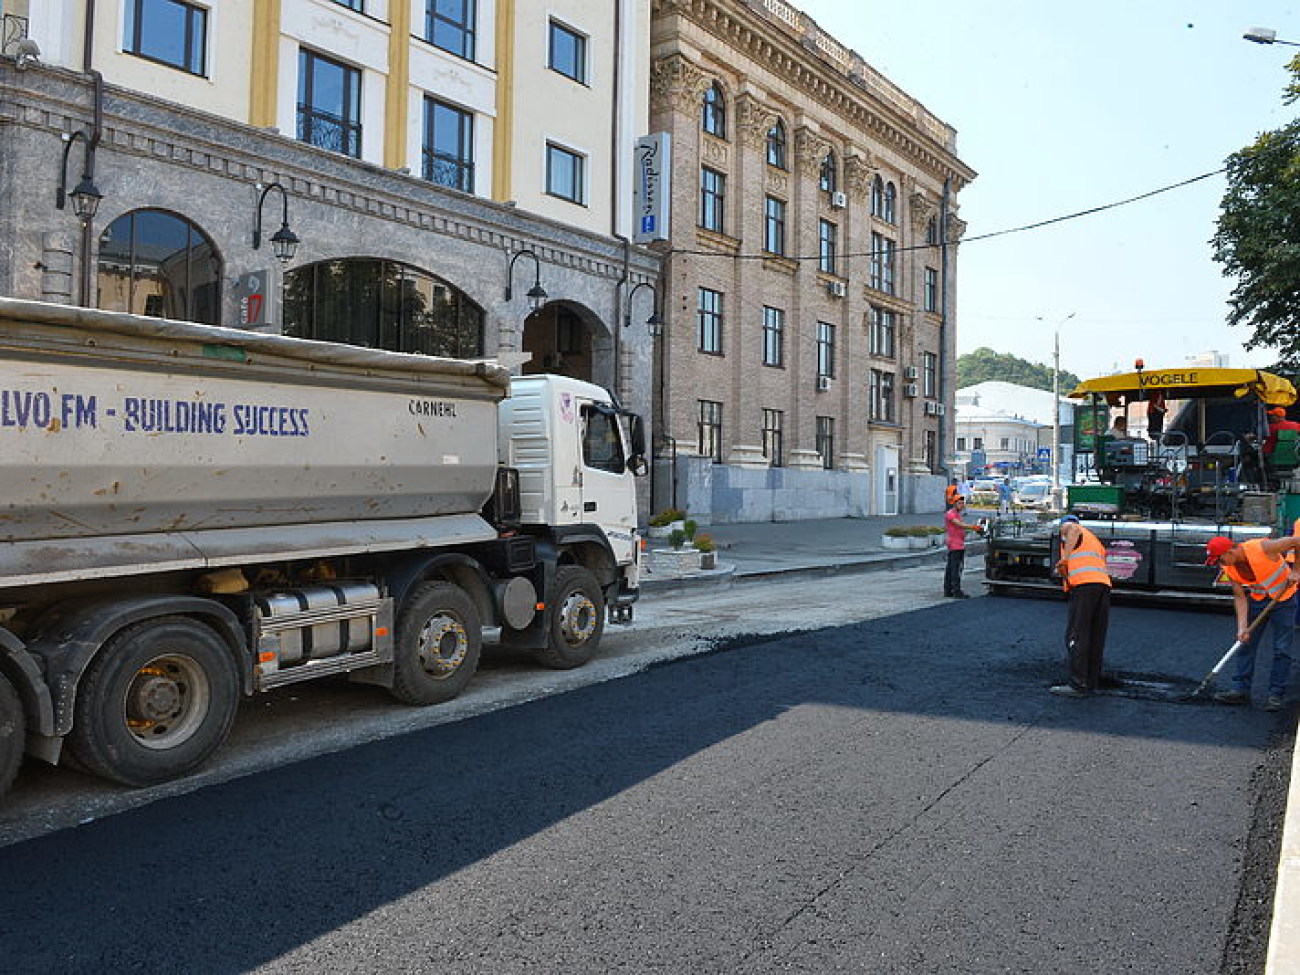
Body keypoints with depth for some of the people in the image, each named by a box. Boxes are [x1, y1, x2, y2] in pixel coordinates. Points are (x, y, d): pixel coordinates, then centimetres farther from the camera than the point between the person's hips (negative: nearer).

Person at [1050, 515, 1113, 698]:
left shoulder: (1067, 527, 12)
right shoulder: (1095, 539, 33)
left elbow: (1074, 530, -14)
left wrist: (1064, 560, -19)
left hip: (1083, 585, -8)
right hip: (1104, 583, 8)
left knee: (1076, 636, -9)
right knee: (1096, 638, 10)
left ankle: (1078, 684, -13)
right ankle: (1092, 683, 13)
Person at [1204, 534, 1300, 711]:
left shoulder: (1263, 548, -31)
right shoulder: (1229, 568, -14)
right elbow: (1240, 597, -10)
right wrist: (1242, 627, -18)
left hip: (1283, 598, -4)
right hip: (1256, 598, 5)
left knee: (1281, 649, -3)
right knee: (1246, 643, 1)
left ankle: (1275, 694, 5)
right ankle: (1241, 690, 7)